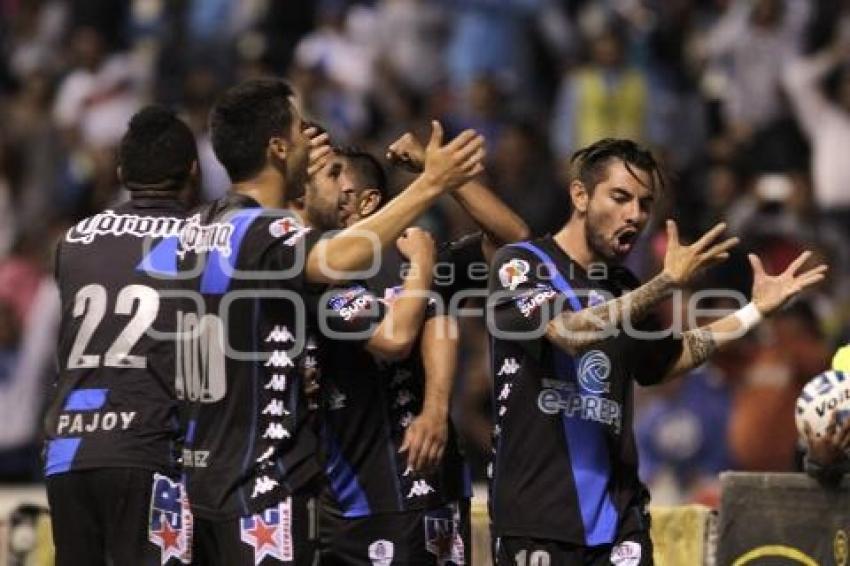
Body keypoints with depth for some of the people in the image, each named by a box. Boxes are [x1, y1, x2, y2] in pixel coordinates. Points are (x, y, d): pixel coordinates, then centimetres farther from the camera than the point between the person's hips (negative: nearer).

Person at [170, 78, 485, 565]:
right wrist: (430, 184, -39)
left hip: (205, 476, 9)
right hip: (264, 487, -9)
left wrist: (296, 181, 42)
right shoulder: (264, 233, -17)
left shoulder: (200, 229, 10)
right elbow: (336, 260, -39)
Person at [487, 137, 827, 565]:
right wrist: (668, 282, -28)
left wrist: (756, 310, 21)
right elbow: (570, 332, -24)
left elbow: (666, 361, 28)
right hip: (536, 516, -5)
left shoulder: (623, 288, 11)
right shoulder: (519, 265, -6)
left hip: (618, 515, 5)